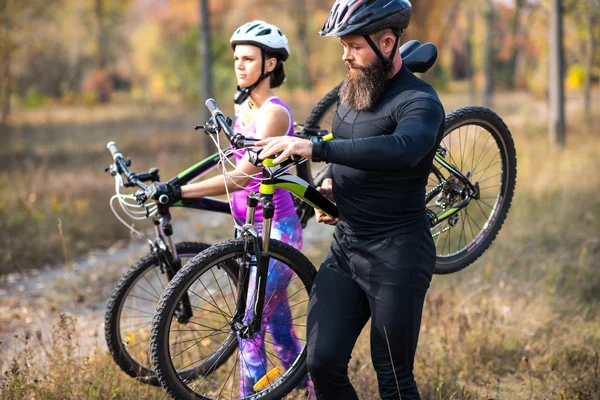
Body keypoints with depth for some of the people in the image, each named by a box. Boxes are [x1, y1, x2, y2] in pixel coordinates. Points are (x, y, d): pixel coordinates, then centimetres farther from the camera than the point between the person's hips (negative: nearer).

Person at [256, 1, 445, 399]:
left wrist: (315, 148, -41)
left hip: (395, 256, -7)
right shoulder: (352, 92, 10)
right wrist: (332, 184, 7)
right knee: (323, 364, 1)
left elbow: (402, 149, -39)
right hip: (344, 248, 7)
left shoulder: (419, 101, -16)